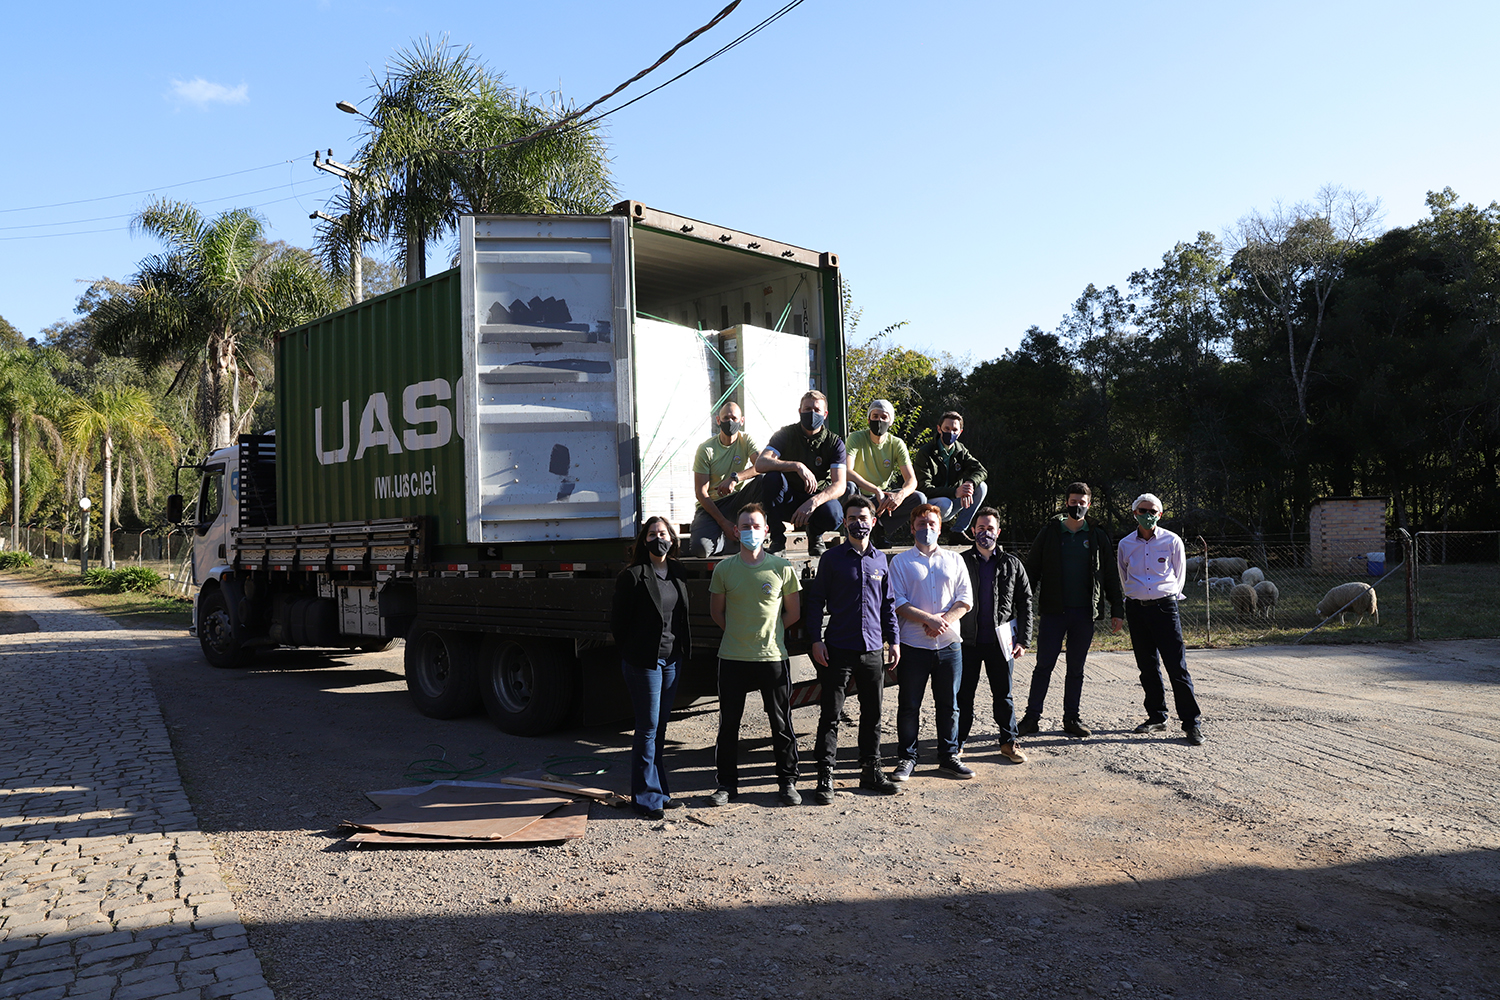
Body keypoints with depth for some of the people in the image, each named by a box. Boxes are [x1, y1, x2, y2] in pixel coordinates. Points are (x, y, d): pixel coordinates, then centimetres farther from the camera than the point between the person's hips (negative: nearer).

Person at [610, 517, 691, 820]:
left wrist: (683, 649, 10)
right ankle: (647, 797, 9)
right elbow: (617, 620, -5)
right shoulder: (633, 576, -9)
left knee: (660, 727, 14)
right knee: (648, 728, -1)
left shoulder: (677, 573, 10)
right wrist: (631, 654, -2)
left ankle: (659, 790, 24)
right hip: (644, 661, -6)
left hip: (672, 659, 6)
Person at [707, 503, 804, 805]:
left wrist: (768, 632, 3)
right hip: (733, 658, 1)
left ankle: (788, 782, 20)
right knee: (728, 723, 8)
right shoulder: (724, 568, 1)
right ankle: (727, 783, 21)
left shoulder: (782, 568, -2)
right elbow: (716, 611, 11)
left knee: (781, 723, 7)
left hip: (773, 656, -1)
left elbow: (793, 612, 7)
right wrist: (739, 633, 5)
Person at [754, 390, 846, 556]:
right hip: (788, 499, 0)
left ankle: (815, 535, 4)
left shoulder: (834, 442, -4)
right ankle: (777, 538, -16)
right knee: (771, 477, -30)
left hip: (818, 499, 0)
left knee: (834, 516, -35)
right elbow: (760, 464, -23)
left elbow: (839, 485, -17)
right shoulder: (786, 434, -5)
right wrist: (797, 466, -36)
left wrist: (813, 502, -36)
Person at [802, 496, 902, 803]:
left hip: (873, 648, 3)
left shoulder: (880, 559, 10)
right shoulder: (832, 558, 1)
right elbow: (815, 601, 1)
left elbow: (888, 603, 16)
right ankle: (825, 779, 5)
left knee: (872, 713, 11)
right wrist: (816, 640, -7)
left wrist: (894, 640, 10)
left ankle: (871, 771, 24)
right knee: (830, 715, -1)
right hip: (838, 649, -3)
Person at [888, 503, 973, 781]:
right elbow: (897, 601, -5)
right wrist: (929, 619, -16)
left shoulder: (954, 559, 11)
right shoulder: (900, 562, 4)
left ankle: (949, 756, 20)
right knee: (908, 705, 4)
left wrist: (943, 620, -11)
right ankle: (907, 758, 14)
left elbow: (966, 598, 5)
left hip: (948, 643, 2)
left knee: (949, 704, 9)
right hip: (913, 645, -2)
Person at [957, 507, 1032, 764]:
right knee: (964, 693, 5)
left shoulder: (1012, 564, 6)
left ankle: (1008, 743, 19)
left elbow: (1025, 603, 7)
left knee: (1004, 694, 8)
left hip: (1000, 641, 1)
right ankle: (958, 742, 16)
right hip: (967, 640, 0)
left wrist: (1023, 640, 0)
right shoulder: (961, 562, 3)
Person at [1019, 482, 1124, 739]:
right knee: (1043, 665, -2)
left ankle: (1072, 719, 17)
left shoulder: (1098, 536, 7)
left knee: (1076, 668, 8)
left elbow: (1110, 577, 11)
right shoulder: (1050, 532, 4)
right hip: (1053, 611, -1)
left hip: (1084, 613, 1)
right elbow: (1032, 569, 5)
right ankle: (1032, 718, 5)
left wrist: (1117, 611, 6)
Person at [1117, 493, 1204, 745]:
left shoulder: (1172, 541, 1)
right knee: (1147, 667, 8)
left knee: (1177, 666, -7)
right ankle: (1157, 717, 18)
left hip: (1165, 606, -3)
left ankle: (1191, 722, -3)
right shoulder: (1125, 544, 6)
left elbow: (1179, 576, 13)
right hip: (1136, 608, 3)